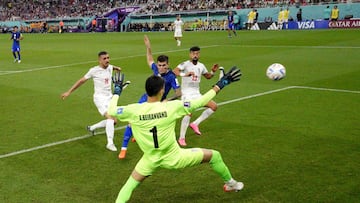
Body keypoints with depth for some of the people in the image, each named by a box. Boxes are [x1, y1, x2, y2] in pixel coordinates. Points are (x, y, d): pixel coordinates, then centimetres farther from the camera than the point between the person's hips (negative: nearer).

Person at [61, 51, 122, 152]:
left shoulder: (110, 67, 7)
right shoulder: (94, 70, -10)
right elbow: (81, 81, -3)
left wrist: (117, 68, 25)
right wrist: (69, 92, -2)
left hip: (110, 98, 7)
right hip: (100, 98, -7)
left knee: (113, 121, 10)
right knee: (110, 118, -24)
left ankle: (92, 128, 31)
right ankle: (110, 143, -19)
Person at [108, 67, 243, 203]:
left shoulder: (133, 110, -16)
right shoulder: (172, 106, -18)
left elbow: (111, 111, 0)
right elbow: (200, 102, -10)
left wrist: (117, 91, 14)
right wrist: (219, 85, 1)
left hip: (150, 160, 2)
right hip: (174, 157, -2)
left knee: (129, 185, 23)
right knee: (214, 156, 18)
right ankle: (230, 184, 40)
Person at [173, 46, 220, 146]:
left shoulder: (201, 66, 10)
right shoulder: (185, 64, -12)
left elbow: (207, 76, 25)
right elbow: (174, 71, -28)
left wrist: (213, 71, 4)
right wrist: (184, 74, -45)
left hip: (197, 94, 7)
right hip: (187, 94, -7)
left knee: (214, 106, 0)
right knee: (188, 113, -23)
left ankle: (195, 124, 6)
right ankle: (181, 138, -9)